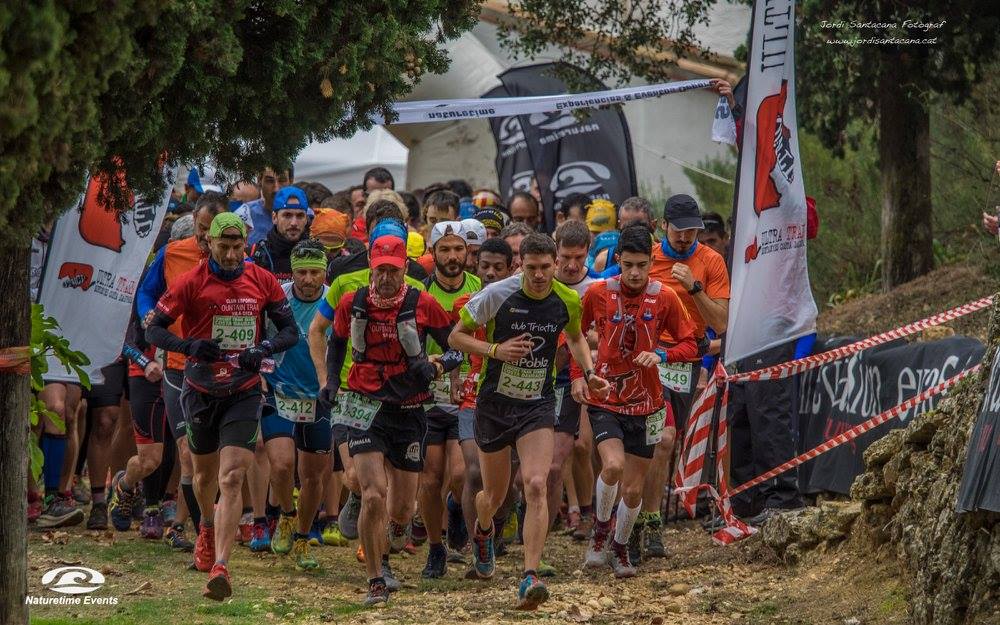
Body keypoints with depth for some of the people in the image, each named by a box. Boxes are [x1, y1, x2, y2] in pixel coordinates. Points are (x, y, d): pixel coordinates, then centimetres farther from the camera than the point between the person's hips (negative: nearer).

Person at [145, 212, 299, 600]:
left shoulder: (263, 282, -3)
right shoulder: (191, 283, -9)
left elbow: (290, 331, 4)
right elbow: (154, 329, -6)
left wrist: (263, 349, -17)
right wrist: (189, 346, -25)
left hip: (244, 391, -1)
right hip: (201, 390, 1)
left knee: (231, 478, -15)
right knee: (205, 474, 18)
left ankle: (220, 567, -20)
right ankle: (208, 526, 52)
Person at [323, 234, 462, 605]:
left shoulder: (422, 305, -6)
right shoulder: (352, 304, -2)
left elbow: (458, 348, 1)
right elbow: (337, 341, 19)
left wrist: (436, 366, -19)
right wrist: (330, 380, 7)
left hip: (408, 411, 1)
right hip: (366, 409, -1)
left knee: (402, 507, 7)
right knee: (374, 497, -18)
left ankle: (398, 526, 47)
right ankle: (376, 581, -6)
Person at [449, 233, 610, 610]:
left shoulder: (567, 301, -4)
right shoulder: (496, 295, -14)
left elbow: (575, 338, 19)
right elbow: (457, 336, -5)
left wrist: (589, 372, 2)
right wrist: (495, 349, -21)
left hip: (538, 406, 1)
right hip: (494, 404, -1)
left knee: (536, 486, -21)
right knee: (495, 494, 13)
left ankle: (529, 578, -23)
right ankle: (482, 532, 52)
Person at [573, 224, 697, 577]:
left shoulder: (664, 298, -4)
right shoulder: (598, 293, -5)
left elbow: (690, 346, 0)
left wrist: (660, 355, -18)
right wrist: (576, 375, 1)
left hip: (645, 405, 2)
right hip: (604, 399, -1)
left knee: (633, 489, 6)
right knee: (613, 465, -26)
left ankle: (620, 548, 32)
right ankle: (600, 530, 0)